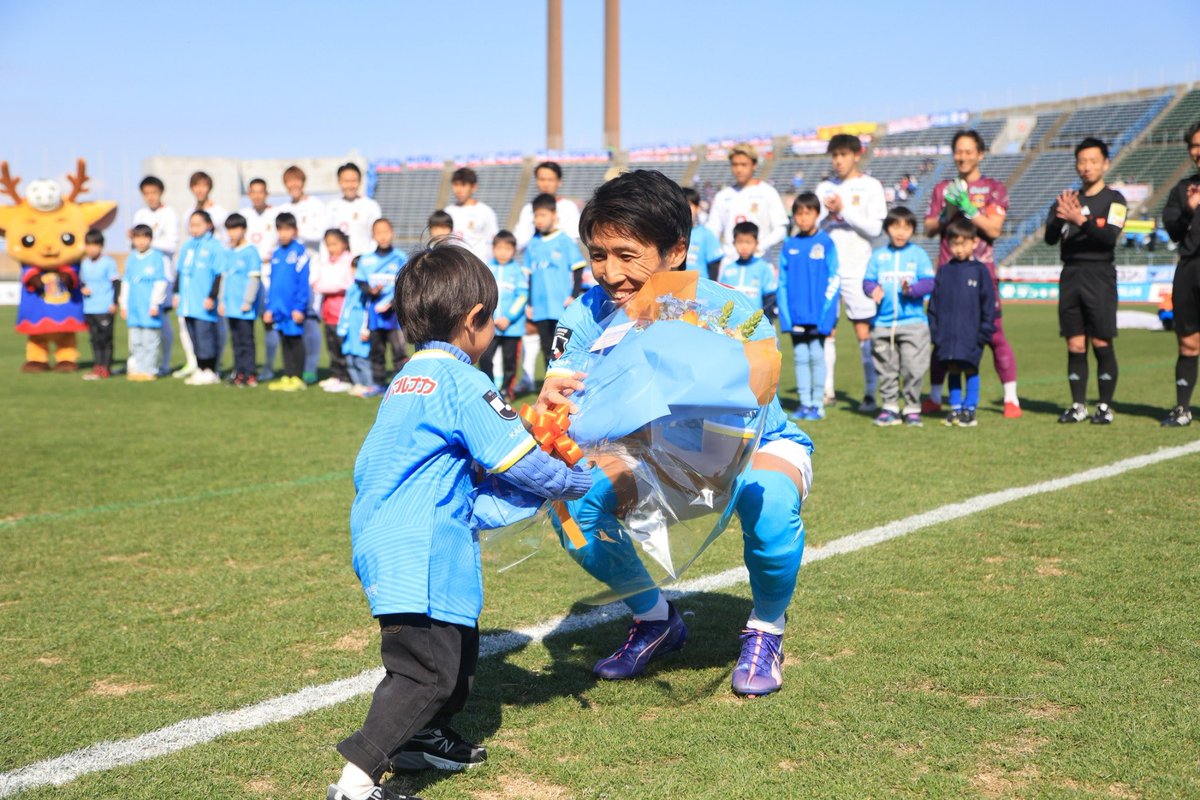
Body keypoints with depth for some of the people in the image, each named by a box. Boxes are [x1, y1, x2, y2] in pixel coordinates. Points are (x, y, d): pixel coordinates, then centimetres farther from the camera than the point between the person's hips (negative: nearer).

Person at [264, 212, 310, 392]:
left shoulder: (299, 251, -8)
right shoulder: (276, 253, 10)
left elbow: (303, 282, -10)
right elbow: (272, 283, 15)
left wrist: (300, 307, -14)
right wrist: (269, 307, 12)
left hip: (293, 308, -6)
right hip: (279, 307, 6)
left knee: (295, 341, 1)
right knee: (285, 343, 11)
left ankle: (297, 378, 7)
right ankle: (286, 377, 18)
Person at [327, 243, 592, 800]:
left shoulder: (408, 379, 17)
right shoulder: (461, 383, -12)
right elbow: (520, 461, -11)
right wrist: (582, 483, 3)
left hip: (386, 543, 10)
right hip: (419, 555, -10)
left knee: (459, 646, 23)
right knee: (427, 668, -9)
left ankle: (424, 738, 38)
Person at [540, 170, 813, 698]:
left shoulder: (732, 316, -32)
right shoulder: (590, 314, -21)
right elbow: (556, 403, -28)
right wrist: (548, 403, -55)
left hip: (759, 444, -4)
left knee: (770, 506, -38)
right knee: (573, 507, -21)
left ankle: (766, 630, -3)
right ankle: (655, 620, 10)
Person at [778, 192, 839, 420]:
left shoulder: (826, 243, -2)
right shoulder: (789, 245, 6)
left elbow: (833, 281, -4)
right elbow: (782, 282, 7)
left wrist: (827, 314, -11)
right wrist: (785, 315, -2)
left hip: (818, 314, -3)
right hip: (796, 314, 3)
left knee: (817, 356, 1)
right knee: (800, 358, 7)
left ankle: (818, 404, 8)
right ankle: (805, 403, 13)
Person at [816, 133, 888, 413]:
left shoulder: (871, 187, 3)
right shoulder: (824, 187, 14)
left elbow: (874, 228, -6)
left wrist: (843, 211, -11)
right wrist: (828, 215, -9)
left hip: (857, 269, -4)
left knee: (864, 332, -5)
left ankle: (871, 393, -2)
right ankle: (826, 389, 11)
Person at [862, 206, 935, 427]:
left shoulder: (919, 254, 5)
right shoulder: (879, 256, 10)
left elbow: (928, 282, -3)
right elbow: (867, 280, 5)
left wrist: (912, 289, -21)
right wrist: (873, 289, -17)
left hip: (913, 323, -2)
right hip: (883, 323, 2)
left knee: (913, 369, -4)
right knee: (886, 369, 8)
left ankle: (912, 409, 6)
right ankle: (889, 407, 16)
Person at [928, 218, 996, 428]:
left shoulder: (980, 270, 0)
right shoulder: (944, 271, 7)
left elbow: (989, 303, 1)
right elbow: (934, 304, 9)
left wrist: (985, 331, -3)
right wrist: (934, 331, 4)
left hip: (971, 334, -3)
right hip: (947, 334, 3)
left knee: (970, 369, 1)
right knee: (953, 370, 7)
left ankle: (970, 409, 8)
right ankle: (955, 408, 15)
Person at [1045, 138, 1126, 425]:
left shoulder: (1114, 200, 1)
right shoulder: (1067, 198, 14)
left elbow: (1109, 237, -15)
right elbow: (1050, 238, 2)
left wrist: (1080, 220, -29)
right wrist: (1060, 217, -18)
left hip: (1099, 275, -4)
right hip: (1070, 274, 4)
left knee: (1101, 344, -5)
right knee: (1075, 345, 4)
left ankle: (1105, 407, 3)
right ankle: (1078, 406, 10)